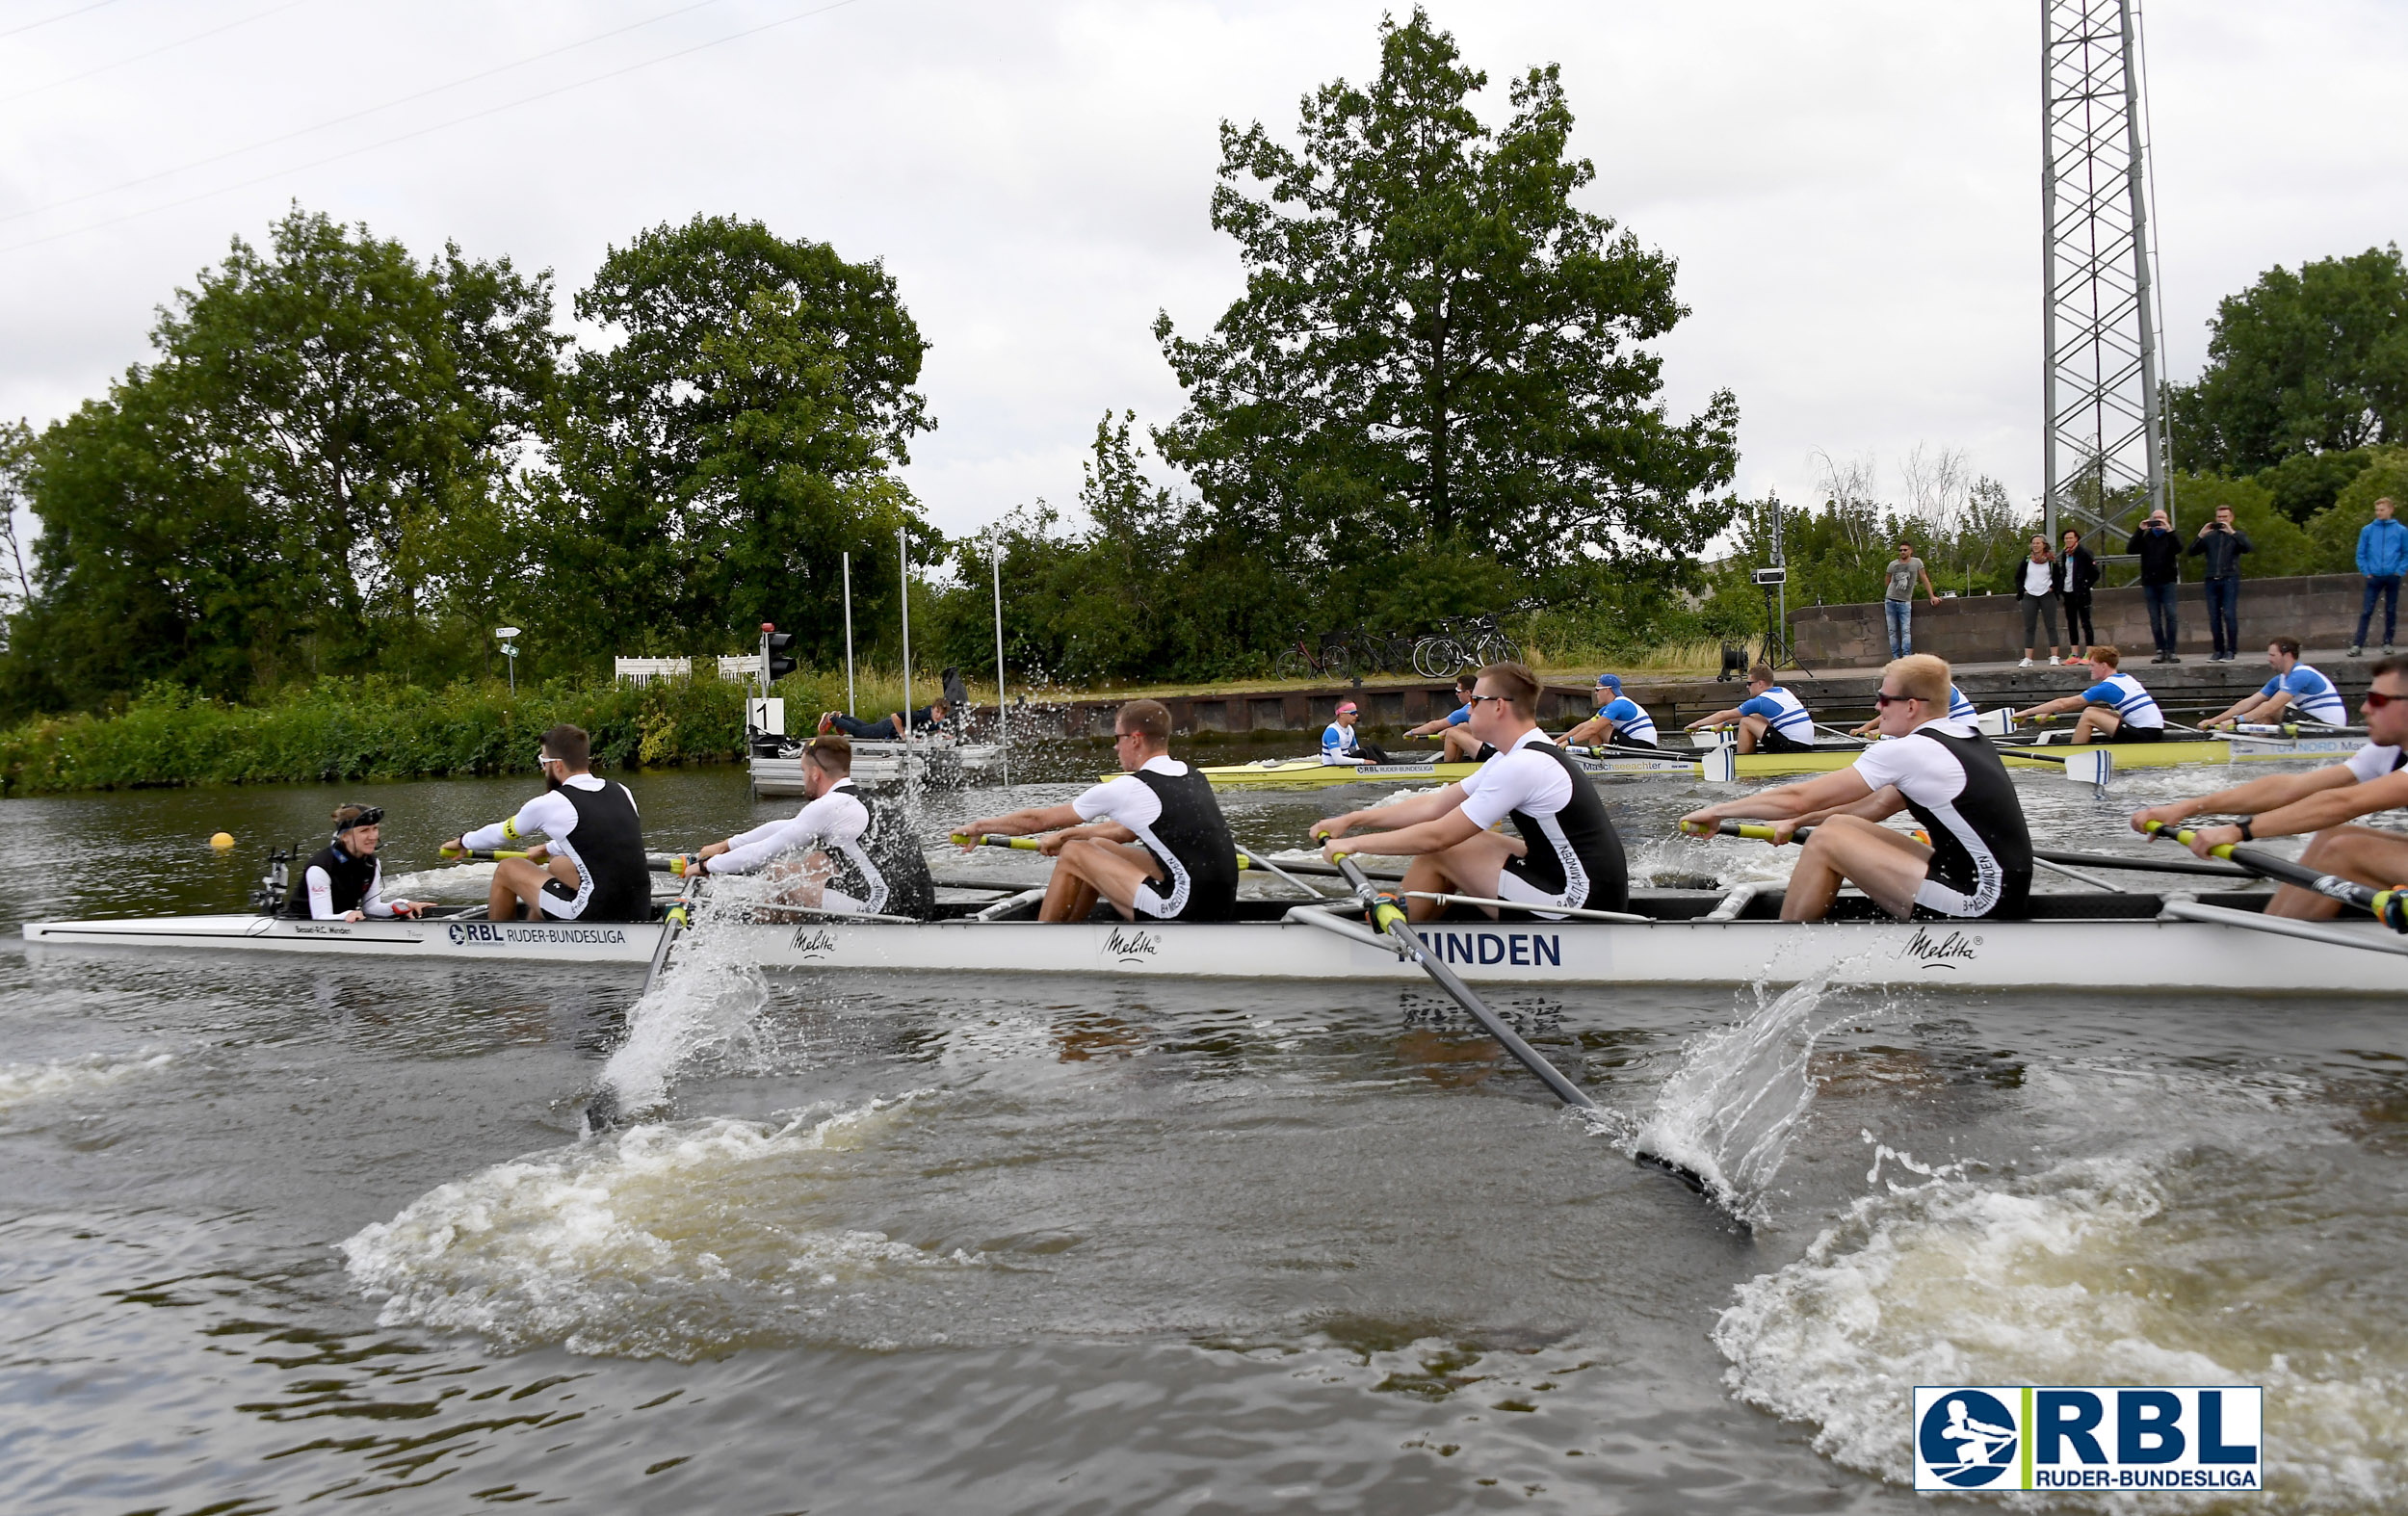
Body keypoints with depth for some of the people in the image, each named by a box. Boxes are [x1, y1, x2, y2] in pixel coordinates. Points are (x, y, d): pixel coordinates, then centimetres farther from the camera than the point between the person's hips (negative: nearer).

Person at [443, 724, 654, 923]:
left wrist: (463, 841, 35)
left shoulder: (548, 804, -6)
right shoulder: (622, 792, 9)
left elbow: (501, 832, 14)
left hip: (594, 918, -6)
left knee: (506, 869, 14)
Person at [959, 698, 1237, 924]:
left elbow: (1037, 820, 2)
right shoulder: (1194, 778, 12)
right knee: (1097, 847, 21)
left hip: (1182, 915, -8)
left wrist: (981, 825, 17)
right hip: (1219, 911, 8)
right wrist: (1067, 834, 30)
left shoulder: (1127, 789, -9)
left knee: (1074, 854, 4)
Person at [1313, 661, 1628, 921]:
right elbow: (1434, 805, 14)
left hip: (1577, 905, -10)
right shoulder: (1523, 755, 12)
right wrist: (1352, 820, 12)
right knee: (1465, 842, 15)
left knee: (1438, 852, -4)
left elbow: (1437, 835, -17)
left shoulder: (1520, 766, -18)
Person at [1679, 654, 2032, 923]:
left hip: (1979, 904, -10)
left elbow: (1799, 798, -12)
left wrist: (1717, 811, -1)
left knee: (1828, 839, -8)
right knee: (1843, 828, 11)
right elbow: (1877, 806, 20)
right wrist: (1799, 822, 17)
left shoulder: (1905, 751, -15)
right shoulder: (1968, 740, 13)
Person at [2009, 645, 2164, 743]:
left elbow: (2063, 704, -11)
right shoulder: (2127, 679, 15)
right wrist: (2050, 711, 21)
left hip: (2144, 736, -10)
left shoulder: (2106, 687, -12)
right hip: (2154, 734, 10)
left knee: (2089, 714, -11)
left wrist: (2027, 712, -4)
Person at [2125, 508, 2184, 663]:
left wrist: (2169, 530, -19)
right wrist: (2140, 530, -10)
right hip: (2149, 582, 2)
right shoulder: (2145, 537, 12)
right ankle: (2160, 650, 5)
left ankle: (2171, 650, -6)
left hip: (2168, 581, -2)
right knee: (2155, 618, 2)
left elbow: (2179, 549, -11)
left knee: (2170, 615, -9)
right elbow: (2130, 549, -3)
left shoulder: (2170, 535, 8)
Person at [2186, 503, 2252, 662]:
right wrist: (2200, 535, -3)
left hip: (2229, 579, -3)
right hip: (2211, 580, 3)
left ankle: (2231, 651, -8)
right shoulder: (2209, 536, 17)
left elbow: (2247, 547, -8)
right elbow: (2192, 552, 9)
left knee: (2229, 615, -11)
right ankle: (2218, 650, 6)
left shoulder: (2237, 534, 11)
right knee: (2214, 617, 0)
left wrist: (2232, 532, -13)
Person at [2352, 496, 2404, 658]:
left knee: (2391, 611, 8)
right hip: (2374, 577, 0)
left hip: (2392, 577, 0)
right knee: (2366, 611, -6)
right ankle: (2358, 645, -9)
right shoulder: (2367, 530, 2)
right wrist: (2366, 572, -1)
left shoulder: (2401, 531, 2)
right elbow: (2361, 554, 6)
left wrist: (2400, 571, -4)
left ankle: (2388, 643, 16)